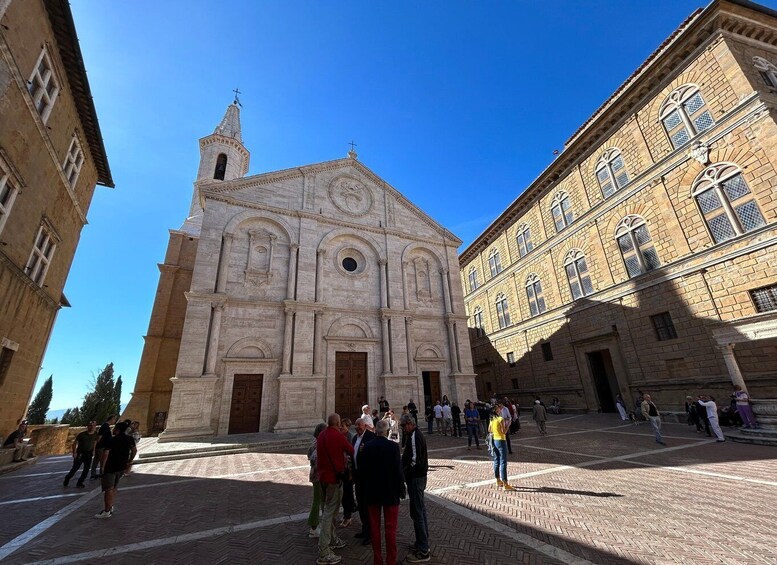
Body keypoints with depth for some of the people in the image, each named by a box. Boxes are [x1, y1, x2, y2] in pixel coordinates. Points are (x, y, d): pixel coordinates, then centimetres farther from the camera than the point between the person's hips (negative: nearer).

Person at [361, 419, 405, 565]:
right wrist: (401, 489, -3)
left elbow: (362, 469, 0)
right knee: (390, 528, 12)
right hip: (390, 492, -3)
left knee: (374, 527, 17)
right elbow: (398, 470, -16)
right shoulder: (393, 446, -18)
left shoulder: (367, 447, -8)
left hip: (371, 492, 3)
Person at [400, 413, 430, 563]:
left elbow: (415, 461, -25)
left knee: (417, 512, -1)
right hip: (419, 476, 10)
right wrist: (405, 473, 8)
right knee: (421, 510, 19)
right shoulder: (417, 434, 10)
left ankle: (422, 552, 9)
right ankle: (423, 543, 33)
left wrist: (403, 474, -16)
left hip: (415, 478, -10)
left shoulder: (414, 437, -20)